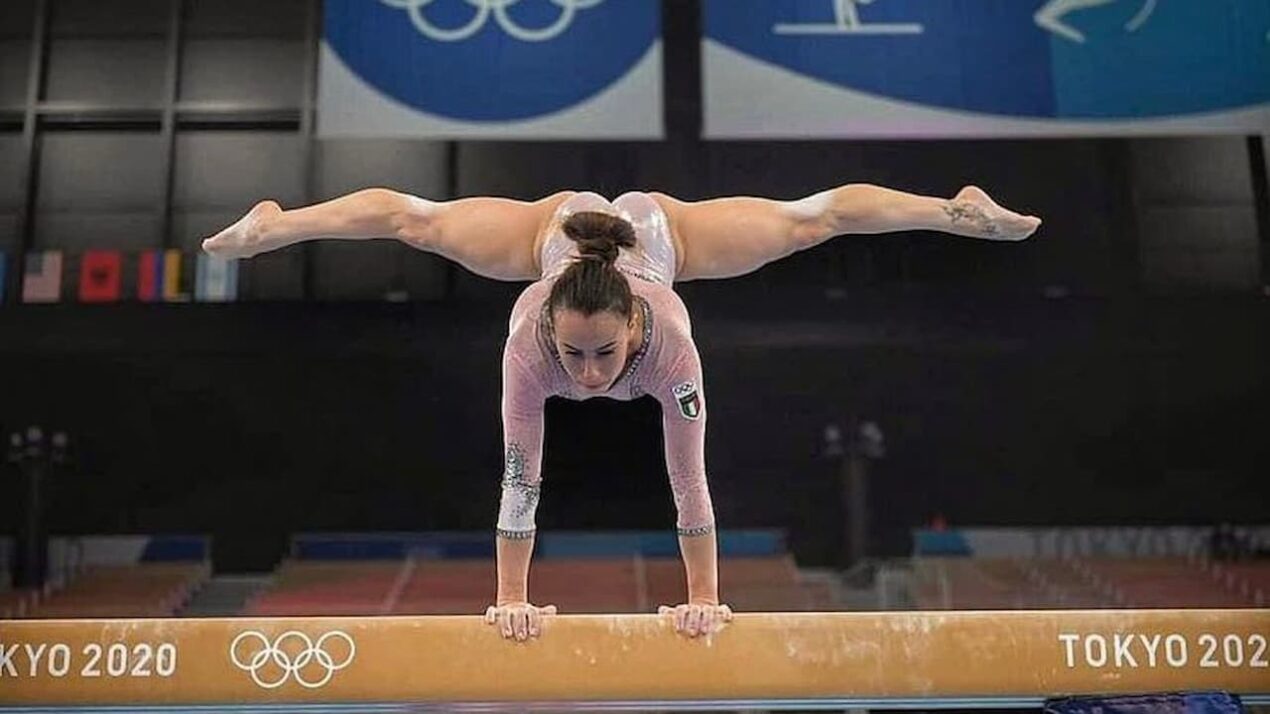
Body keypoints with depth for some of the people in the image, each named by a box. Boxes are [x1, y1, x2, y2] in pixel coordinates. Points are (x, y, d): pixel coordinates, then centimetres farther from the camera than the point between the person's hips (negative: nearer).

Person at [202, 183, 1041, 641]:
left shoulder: (669, 338, -44)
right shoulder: (530, 339, -42)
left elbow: (690, 479, -38)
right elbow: (520, 479, -37)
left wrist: (705, 596, -32)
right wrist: (511, 597, -32)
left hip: (662, 229, 0)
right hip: (553, 229, 1)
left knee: (809, 221, 14)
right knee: (415, 220, 18)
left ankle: (960, 208, 36)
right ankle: (270, 223, 41)